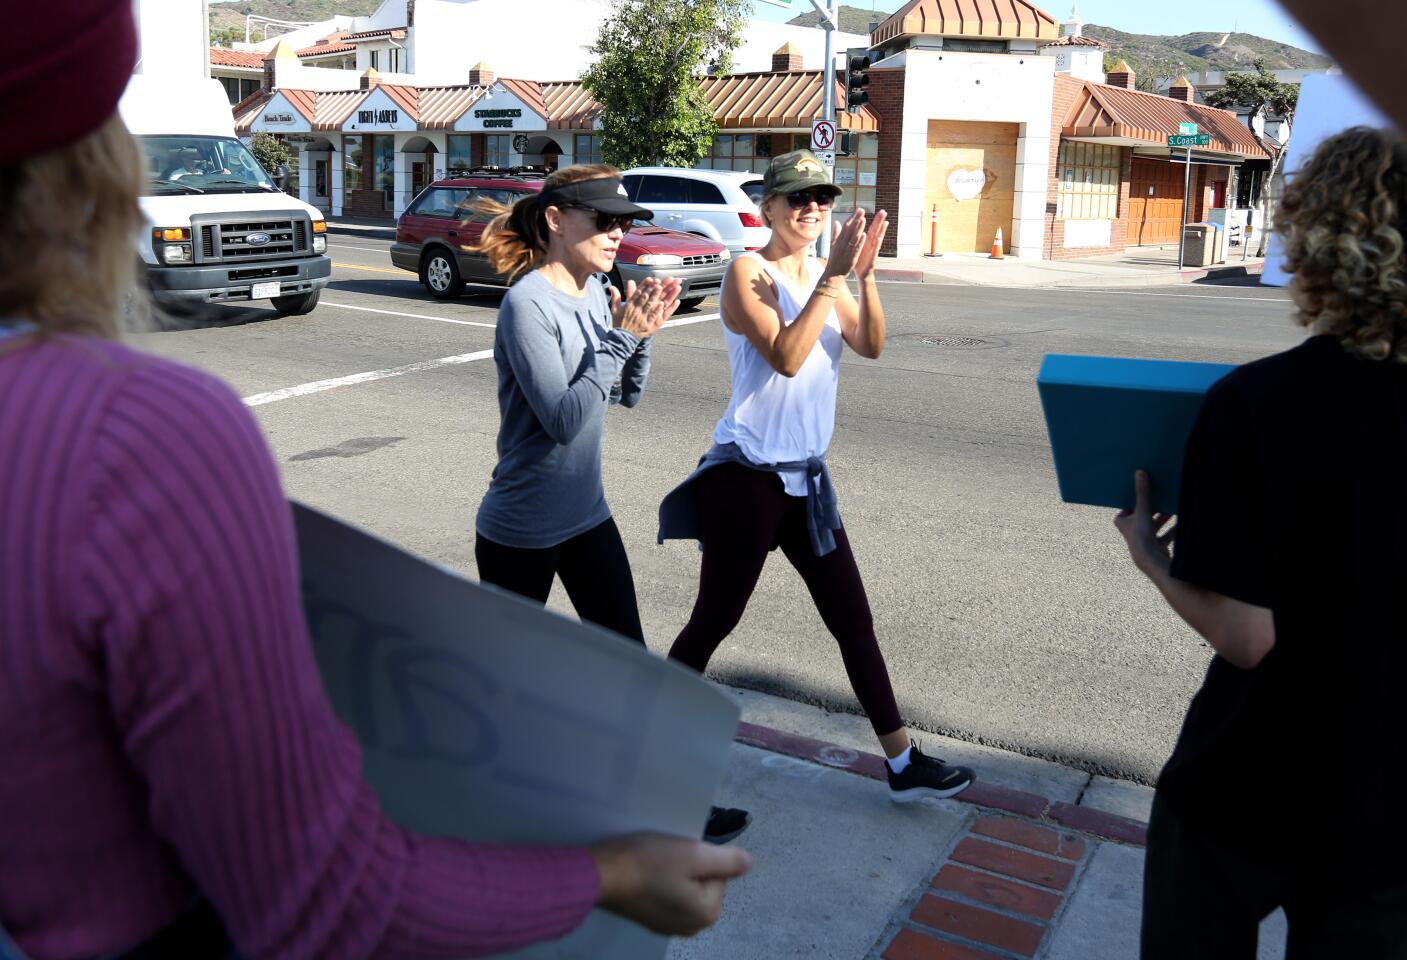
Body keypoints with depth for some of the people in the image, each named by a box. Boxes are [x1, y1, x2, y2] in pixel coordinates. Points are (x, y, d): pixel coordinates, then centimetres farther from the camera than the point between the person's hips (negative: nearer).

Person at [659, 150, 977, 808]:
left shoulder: (824, 274, 9)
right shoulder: (748, 272, -11)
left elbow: (871, 346, -5)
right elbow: (786, 357, -24)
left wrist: (865, 274, -19)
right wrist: (834, 275, -24)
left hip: (806, 476, 7)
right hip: (748, 476, -7)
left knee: (853, 618, 10)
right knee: (715, 619, 5)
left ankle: (903, 762, 19)